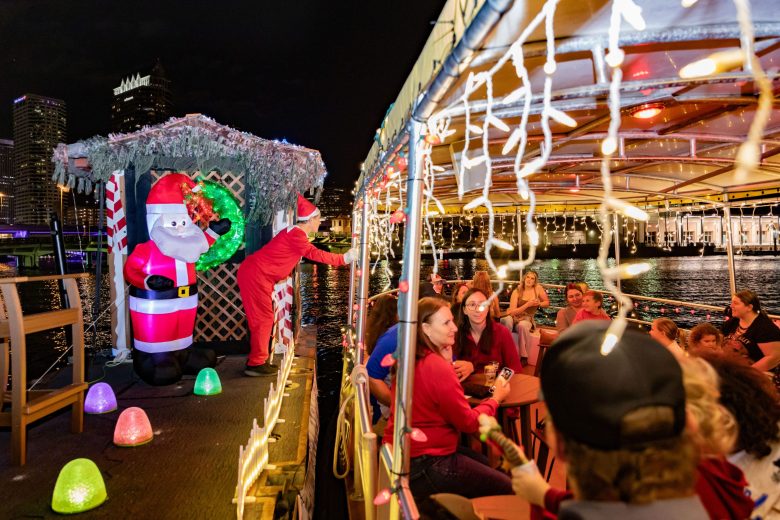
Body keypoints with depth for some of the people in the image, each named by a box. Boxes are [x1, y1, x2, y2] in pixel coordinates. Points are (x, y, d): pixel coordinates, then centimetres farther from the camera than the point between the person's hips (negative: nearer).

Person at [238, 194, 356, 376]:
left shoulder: (296, 233, 13)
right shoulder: (296, 234, -19)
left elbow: (310, 254, 10)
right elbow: (314, 254, -24)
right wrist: (343, 259, -21)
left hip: (257, 274, 10)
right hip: (255, 274, -10)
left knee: (263, 318, 13)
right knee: (263, 319, -5)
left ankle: (256, 360, 21)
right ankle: (256, 364, 2)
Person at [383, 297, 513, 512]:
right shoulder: (436, 367, -25)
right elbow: (468, 422, -16)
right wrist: (496, 398, 0)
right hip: (425, 466, -10)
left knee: (487, 465, 26)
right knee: (509, 489, -1)